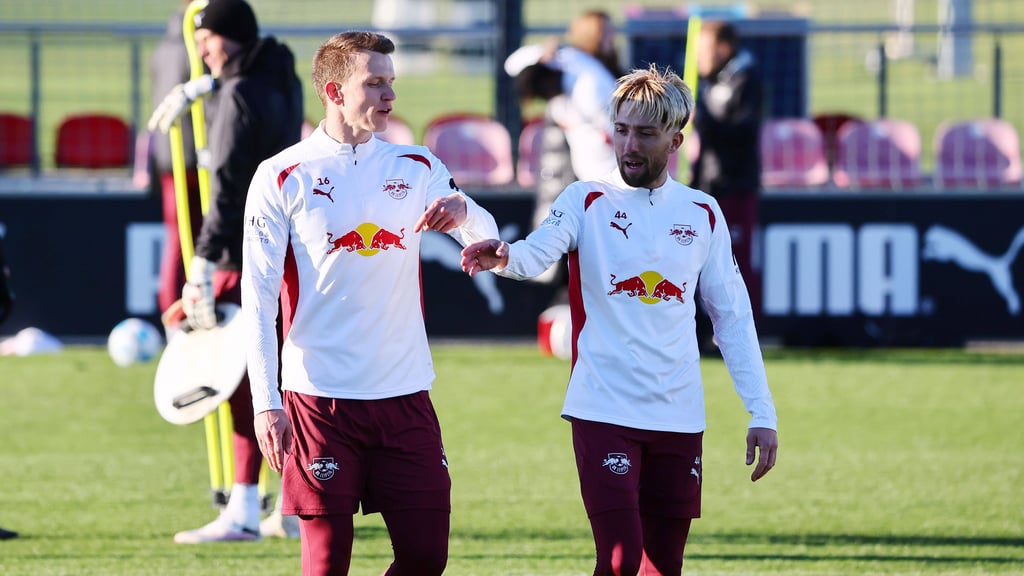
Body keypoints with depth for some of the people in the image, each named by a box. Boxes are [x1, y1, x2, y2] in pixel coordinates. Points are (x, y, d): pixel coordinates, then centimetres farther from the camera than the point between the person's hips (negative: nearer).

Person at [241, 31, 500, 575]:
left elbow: (487, 239, 2)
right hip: (320, 400, -4)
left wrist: (463, 211, -22)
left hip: (406, 394, 4)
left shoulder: (418, 168, 10)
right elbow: (258, 299, -3)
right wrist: (266, 402, -11)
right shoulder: (282, 178, -1)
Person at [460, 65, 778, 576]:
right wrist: (505, 257, -44)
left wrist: (761, 413, 7)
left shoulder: (703, 214, 9)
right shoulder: (585, 201, 0)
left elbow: (733, 317, 13)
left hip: (679, 418, 3)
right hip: (604, 413, -3)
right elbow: (540, 251, -20)